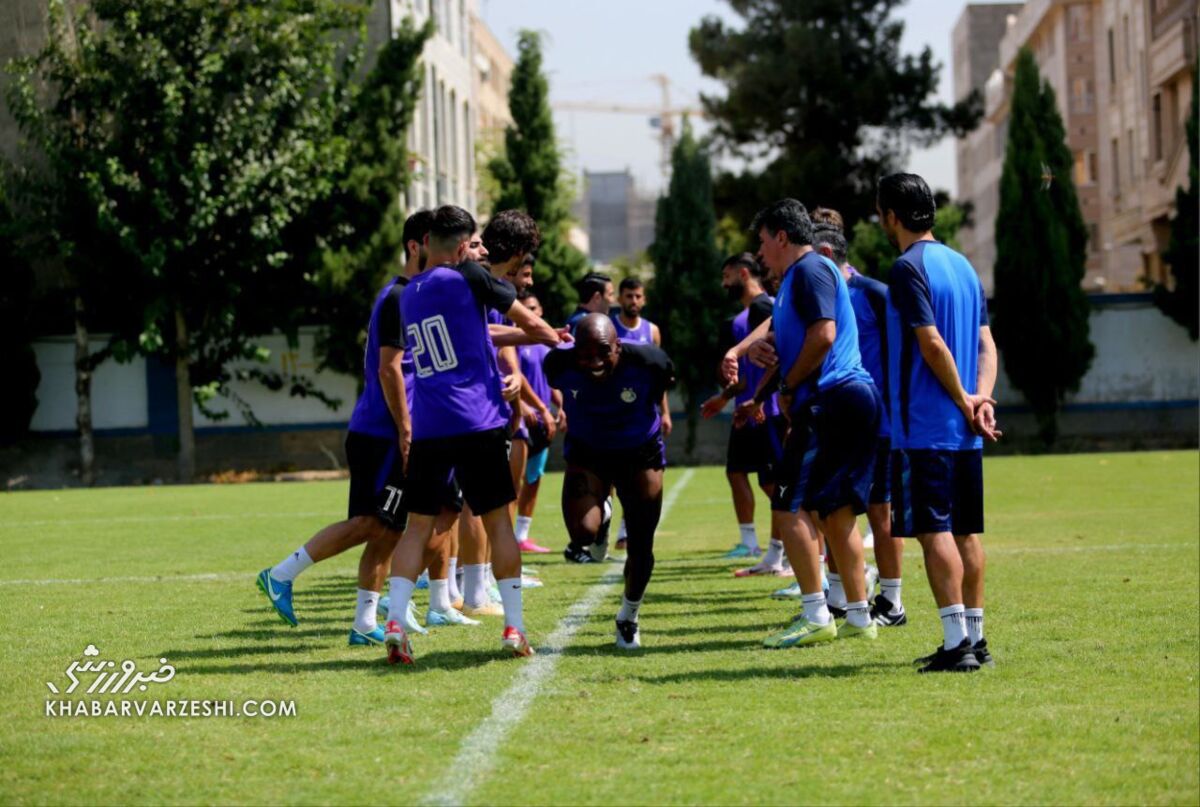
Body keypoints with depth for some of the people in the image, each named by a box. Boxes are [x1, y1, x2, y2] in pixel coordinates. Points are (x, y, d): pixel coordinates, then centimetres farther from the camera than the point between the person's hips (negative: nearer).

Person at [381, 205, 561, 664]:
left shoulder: (407, 296, 16)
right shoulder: (468, 278, -3)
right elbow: (528, 323, 7)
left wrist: (537, 335, 35)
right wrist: (557, 341, 29)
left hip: (426, 429, 4)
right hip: (477, 422, -4)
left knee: (418, 524, 7)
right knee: (498, 521, 4)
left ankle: (395, 620, -9)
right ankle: (514, 628, 5)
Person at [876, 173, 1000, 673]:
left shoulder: (909, 268, -11)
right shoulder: (962, 265, 15)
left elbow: (932, 343, -18)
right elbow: (986, 343, 11)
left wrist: (964, 402, -10)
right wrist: (981, 398, -1)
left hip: (924, 426, -8)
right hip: (963, 429, 8)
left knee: (933, 529, -8)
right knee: (964, 530, 11)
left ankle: (957, 642, -13)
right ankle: (974, 637, 14)